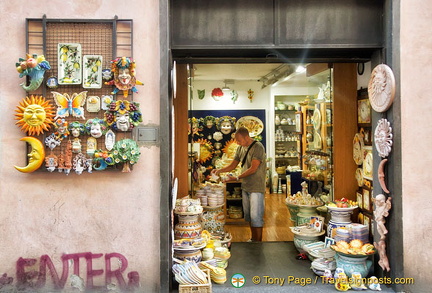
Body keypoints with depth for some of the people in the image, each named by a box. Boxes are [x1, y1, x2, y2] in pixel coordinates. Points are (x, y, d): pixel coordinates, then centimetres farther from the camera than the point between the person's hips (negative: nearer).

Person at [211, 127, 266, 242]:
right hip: (245, 186, 8)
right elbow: (233, 165, 16)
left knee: (256, 216, -5)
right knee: (248, 215, 15)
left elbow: (253, 169, -20)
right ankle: (253, 239, 28)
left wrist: (236, 178, -20)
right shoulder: (240, 148, 9)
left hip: (256, 188, -8)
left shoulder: (258, 147, -15)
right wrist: (219, 170, 0)